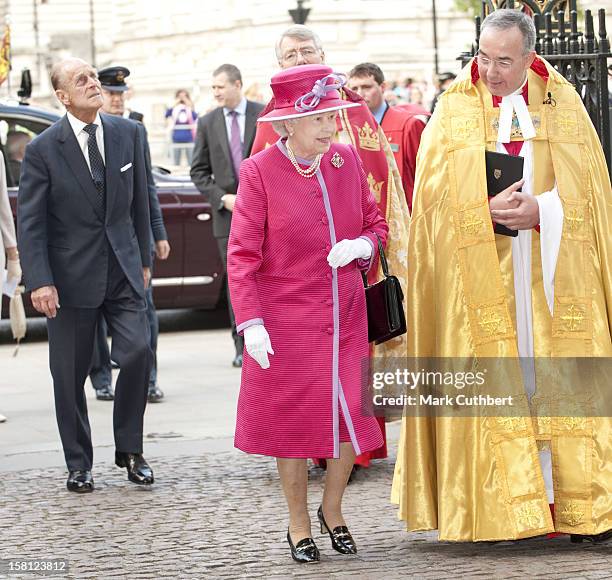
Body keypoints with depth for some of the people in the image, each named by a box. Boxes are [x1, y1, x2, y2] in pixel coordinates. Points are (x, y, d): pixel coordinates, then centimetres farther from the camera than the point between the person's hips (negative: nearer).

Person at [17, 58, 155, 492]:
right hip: (71, 274, -2)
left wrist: (144, 258, 13)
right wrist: (39, 282, -16)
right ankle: (79, 465, 18)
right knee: (70, 375, 4)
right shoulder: (43, 150, -8)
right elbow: (30, 223, -8)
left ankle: (130, 450, 8)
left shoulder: (128, 134, 3)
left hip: (122, 268, 2)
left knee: (138, 352, -11)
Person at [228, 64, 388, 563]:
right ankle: (299, 525, 22)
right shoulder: (260, 171, -10)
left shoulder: (347, 159, 2)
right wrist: (251, 322, -17)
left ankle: (332, 510, 23)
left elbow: (377, 223, 13)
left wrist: (362, 246, -10)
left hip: (344, 315, 3)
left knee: (352, 414, 0)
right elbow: (242, 254, -10)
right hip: (286, 320, -3)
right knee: (292, 421, 4)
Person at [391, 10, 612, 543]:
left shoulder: (563, 103, 8)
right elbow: (434, 184, -3)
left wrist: (542, 210, -14)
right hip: (480, 273, -1)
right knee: (492, 381, -4)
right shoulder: (454, 107, 5)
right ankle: (496, 507, -1)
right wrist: (485, 209, -18)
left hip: (553, 272, 1)